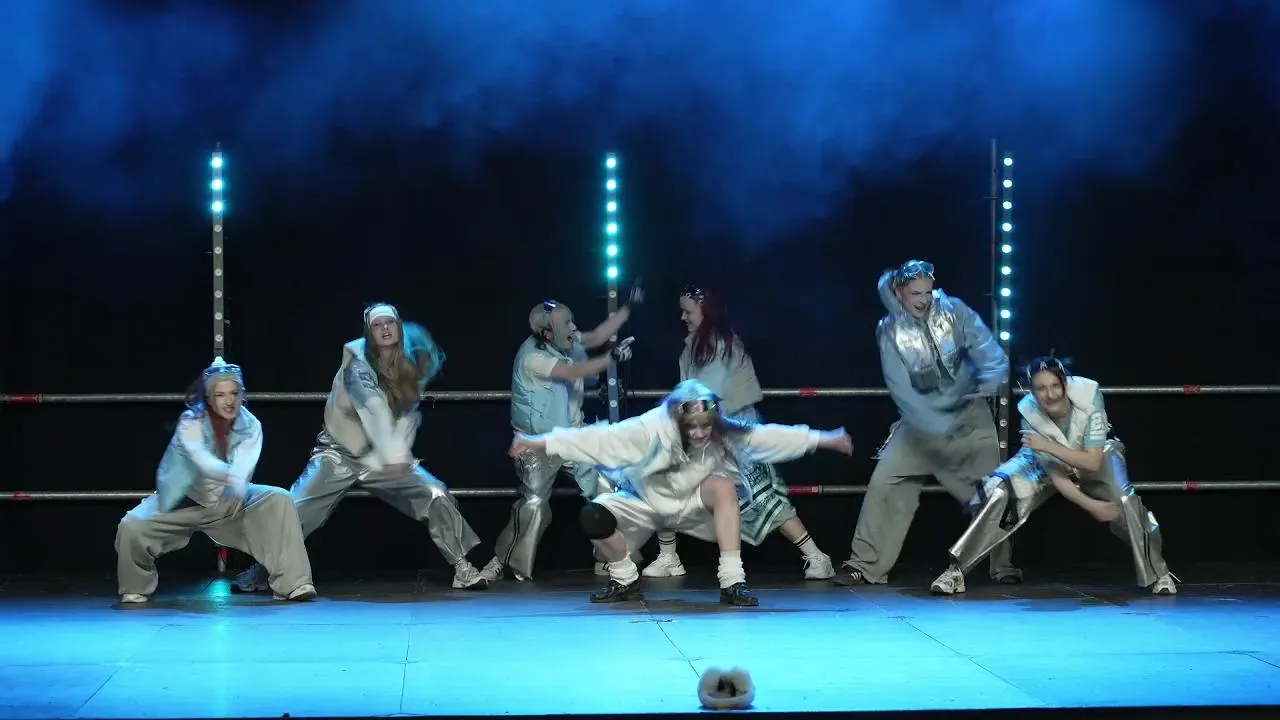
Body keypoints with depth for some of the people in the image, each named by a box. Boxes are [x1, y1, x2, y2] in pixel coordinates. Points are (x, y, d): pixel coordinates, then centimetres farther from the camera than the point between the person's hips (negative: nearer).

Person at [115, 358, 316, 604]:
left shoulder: (251, 426, -12)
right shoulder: (191, 422, -21)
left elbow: (242, 469, -28)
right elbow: (202, 459, -42)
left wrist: (236, 492, -50)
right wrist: (231, 477, -61)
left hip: (228, 502, 2)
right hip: (185, 503, -2)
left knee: (279, 500, -18)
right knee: (132, 527, -24)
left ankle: (292, 584, -16)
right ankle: (136, 588, 7)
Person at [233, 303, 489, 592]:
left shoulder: (410, 366, -3)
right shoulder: (358, 362, -20)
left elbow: (407, 414, 0)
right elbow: (373, 407, -34)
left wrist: (400, 456, -17)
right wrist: (394, 456, -47)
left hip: (386, 458, 4)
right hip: (341, 453, -4)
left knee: (436, 496, -10)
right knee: (295, 510, -13)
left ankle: (463, 569, -1)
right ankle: (257, 572, 4)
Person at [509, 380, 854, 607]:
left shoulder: (725, 434, -20)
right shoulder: (653, 428, -30)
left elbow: (770, 437, -16)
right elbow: (603, 438, -35)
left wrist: (825, 440, -17)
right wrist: (539, 443, -42)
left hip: (691, 504, 1)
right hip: (646, 502, -1)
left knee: (723, 486, -30)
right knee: (594, 517, -26)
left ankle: (732, 582, -27)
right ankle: (626, 581, 1)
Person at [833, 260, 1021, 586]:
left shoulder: (954, 312, -11)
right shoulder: (890, 331, -11)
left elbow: (993, 356, -14)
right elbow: (900, 388, -20)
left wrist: (987, 383, -37)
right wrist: (933, 425, -32)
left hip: (969, 416, 0)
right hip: (920, 421, 0)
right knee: (883, 484, -10)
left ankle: (1004, 566, 13)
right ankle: (865, 565, -1)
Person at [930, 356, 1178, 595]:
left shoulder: (1089, 397, -35)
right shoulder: (1030, 414, -30)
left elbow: (1092, 463, -33)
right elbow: (1056, 476, -26)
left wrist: (1049, 446, -43)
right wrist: (1091, 506, -35)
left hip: (1096, 456, -1)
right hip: (1048, 463, 1)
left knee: (1123, 500, -26)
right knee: (999, 493, -19)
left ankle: (1157, 574, -7)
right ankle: (956, 569, -10)